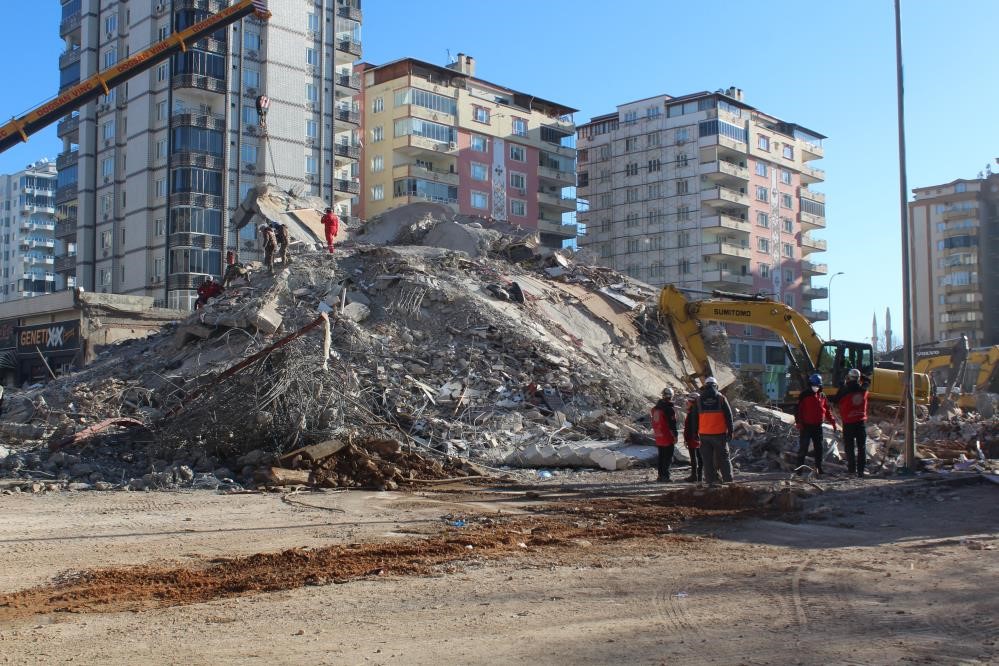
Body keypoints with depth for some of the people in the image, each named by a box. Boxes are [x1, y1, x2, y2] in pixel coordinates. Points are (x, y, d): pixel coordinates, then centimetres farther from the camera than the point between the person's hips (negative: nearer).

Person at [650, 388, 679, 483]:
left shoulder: (655, 408, 10)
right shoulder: (669, 409, -14)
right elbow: (672, 424, -15)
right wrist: (675, 436, -6)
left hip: (658, 438, 7)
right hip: (668, 438, -7)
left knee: (661, 457, 15)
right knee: (668, 457, -2)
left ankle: (661, 475, 18)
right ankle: (665, 476, -4)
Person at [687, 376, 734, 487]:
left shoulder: (699, 400, 4)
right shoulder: (721, 398, 0)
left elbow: (694, 418, 7)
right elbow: (728, 416, 0)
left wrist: (695, 433, 13)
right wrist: (730, 432, 5)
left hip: (704, 435, 1)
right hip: (719, 434, -1)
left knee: (707, 459, 5)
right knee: (723, 457, 8)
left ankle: (711, 481, 3)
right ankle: (728, 480, 6)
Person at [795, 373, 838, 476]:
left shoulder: (822, 396, 11)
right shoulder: (804, 395, -3)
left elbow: (827, 410, 17)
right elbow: (798, 409, -6)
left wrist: (832, 421, 8)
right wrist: (798, 422, -14)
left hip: (818, 426, 4)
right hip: (806, 426, -4)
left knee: (819, 448, 7)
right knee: (803, 448, -4)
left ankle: (819, 468, 14)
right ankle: (800, 467, -1)